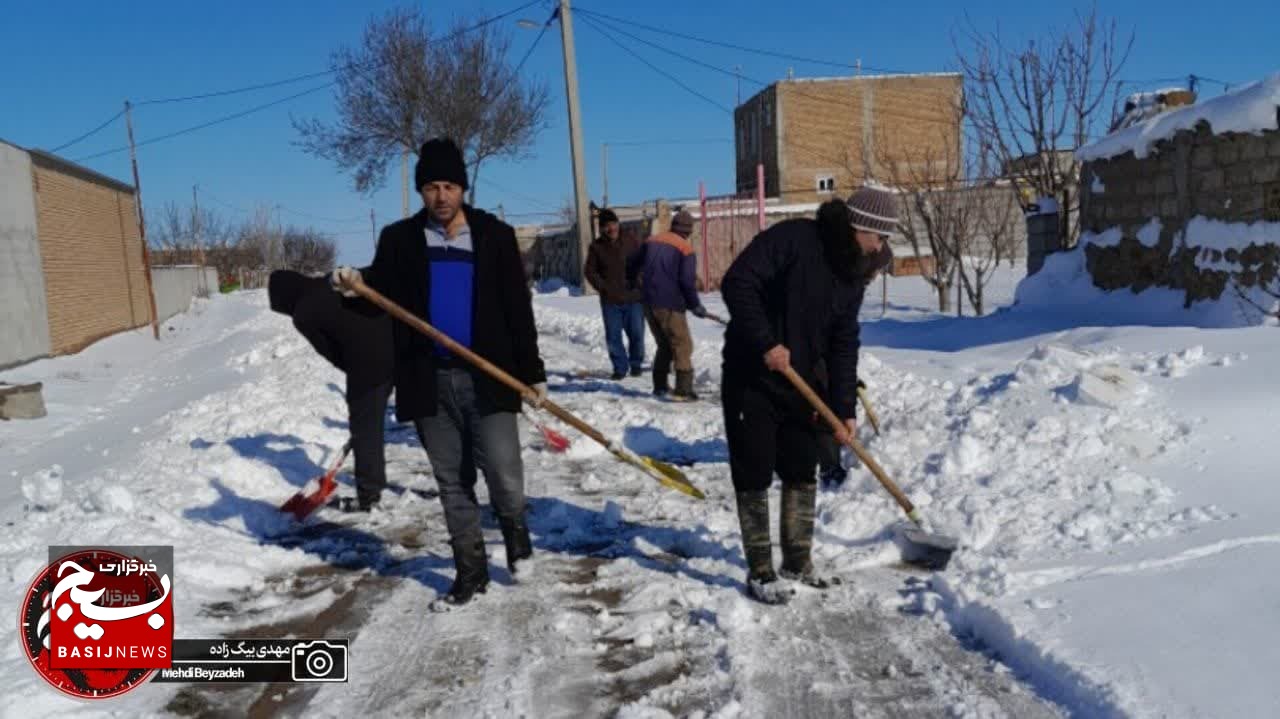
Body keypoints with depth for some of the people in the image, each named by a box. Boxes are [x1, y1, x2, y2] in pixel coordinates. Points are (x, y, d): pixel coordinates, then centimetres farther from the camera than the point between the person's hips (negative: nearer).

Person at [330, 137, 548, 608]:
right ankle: (470, 572, 24)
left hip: (487, 376, -2)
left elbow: (518, 307, 2)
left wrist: (532, 371, 0)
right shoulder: (400, 239, 5)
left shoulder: (494, 235, 2)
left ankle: (515, 530, 23)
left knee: (503, 476, -9)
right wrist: (355, 283, -16)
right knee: (452, 484, 10)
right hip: (430, 380, 2)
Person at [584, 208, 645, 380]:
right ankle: (620, 367, 15)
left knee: (636, 334, 3)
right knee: (613, 336, 2)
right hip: (610, 301, 0)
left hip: (633, 298, 0)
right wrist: (604, 288, -7)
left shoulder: (630, 243, 2)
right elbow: (589, 271, 5)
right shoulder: (597, 247, 2)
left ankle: (636, 364, 22)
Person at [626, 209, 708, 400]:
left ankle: (660, 386, 22)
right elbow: (687, 281, -15)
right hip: (670, 306, -6)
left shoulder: (651, 241, 11)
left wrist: (631, 281, 42)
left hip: (649, 304, 6)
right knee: (682, 346, 1)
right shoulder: (686, 249, -6)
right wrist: (695, 305, -2)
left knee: (664, 345, 19)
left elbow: (631, 263, 22)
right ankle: (683, 390, -6)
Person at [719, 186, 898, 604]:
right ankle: (760, 571, 11)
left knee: (803, 474, 12)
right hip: (752, 379, -7)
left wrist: (844, 408, 1)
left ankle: (798, 561, 27)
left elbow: (843, 345, 6)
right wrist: (766, 343, -28)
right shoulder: (791, 239, -18)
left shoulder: (853, 275, 5)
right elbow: (737, 284, -25)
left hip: (800, 382, 7)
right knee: (754, 477, -1)